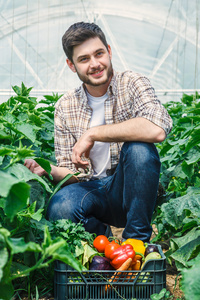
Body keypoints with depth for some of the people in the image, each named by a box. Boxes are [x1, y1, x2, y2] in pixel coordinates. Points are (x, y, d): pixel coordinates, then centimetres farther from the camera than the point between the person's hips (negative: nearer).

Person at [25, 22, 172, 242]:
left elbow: (158, 129, -30)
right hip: (92, 189, 2)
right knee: (60, 208, -32)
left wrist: (93, 134, -25)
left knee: (139, 148, -33)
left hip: (131, 189, -2)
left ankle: (137, 239, -16)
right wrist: (48, 170, -19)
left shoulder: (131, 84, -8)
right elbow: (69, 170, 6)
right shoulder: (65, 107, 3)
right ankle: (105, 237, 2)